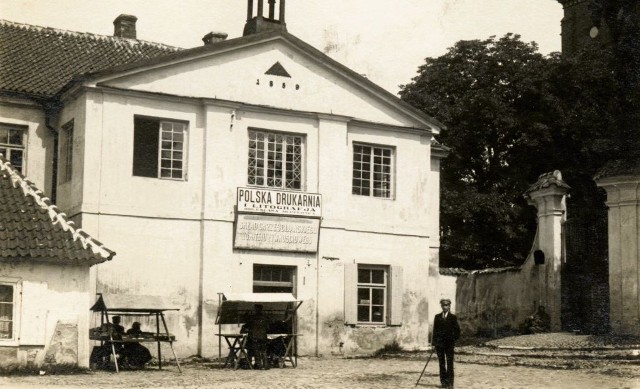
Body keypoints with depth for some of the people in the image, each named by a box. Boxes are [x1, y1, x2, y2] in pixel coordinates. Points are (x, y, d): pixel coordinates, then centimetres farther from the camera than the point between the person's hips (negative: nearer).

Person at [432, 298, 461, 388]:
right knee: (441, 363, 5)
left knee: (450, 364, -3)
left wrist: (453, 339, -6)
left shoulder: (453, 317, 1)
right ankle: (443, 382, 11)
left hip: (449, 344, -3)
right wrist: (434, 343, 4)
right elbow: (435, 330, 8)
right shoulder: (437, 317, 9)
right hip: (439, 343, 3)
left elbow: (457, 330, 2)